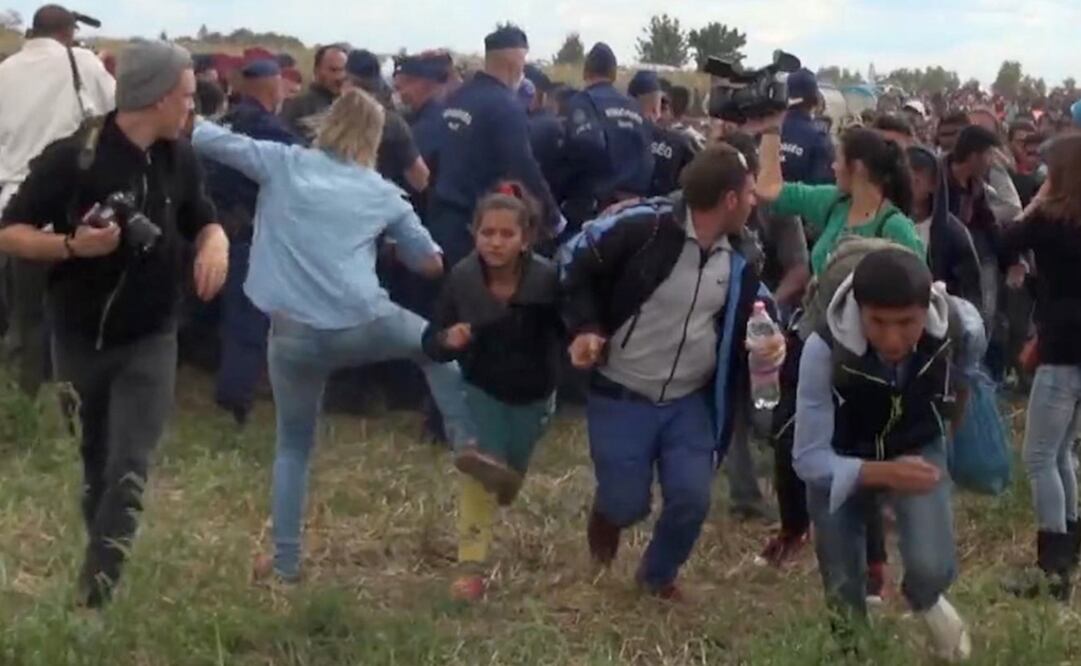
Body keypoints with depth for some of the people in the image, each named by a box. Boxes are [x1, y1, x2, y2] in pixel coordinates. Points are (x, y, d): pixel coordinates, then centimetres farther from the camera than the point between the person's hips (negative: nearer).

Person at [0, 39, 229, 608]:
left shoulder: (179, 160, -3)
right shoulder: (71, 158, -17)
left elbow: (201, 220, 13)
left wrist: (215, 242, -11)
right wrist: (72, 245, -31)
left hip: (149, 338, 2)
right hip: (79, 336, -2)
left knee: (129, 467, -9)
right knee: (94, 461, 15)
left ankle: (94, 592, -6)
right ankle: (103, 559, 34)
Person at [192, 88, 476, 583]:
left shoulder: (282, 163, 5)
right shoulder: (382, 192, 11)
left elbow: (203, 137, 4)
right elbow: (432, 264, 21)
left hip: (295, 335, 0)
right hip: (364, 327, 0)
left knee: (294, 445, 19)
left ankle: (285, 561, 22)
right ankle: (469, 446, 22)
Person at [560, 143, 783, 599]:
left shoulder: (738, 258, -1)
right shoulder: (644, 227, -20)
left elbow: (755, 313, 13)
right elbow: (575, 260, -9)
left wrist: (769, 339, -11)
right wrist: (584, 328, -18)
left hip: (691, 401, 4)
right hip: (621, 396, -4)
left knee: (692, 499, -4)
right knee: (627, 503, -3)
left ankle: (658, 576, 27)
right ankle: (607, 514, 38)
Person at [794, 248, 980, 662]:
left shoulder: (961, 326, -29)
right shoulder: (824, 349, -36)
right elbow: (808, 459, -30)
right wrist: (882, 473, -45)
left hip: (917, 448, 1)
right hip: (841, 460, -1)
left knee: (932, 568, -20)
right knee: (843, 589, 2)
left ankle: (926, 602, 18)